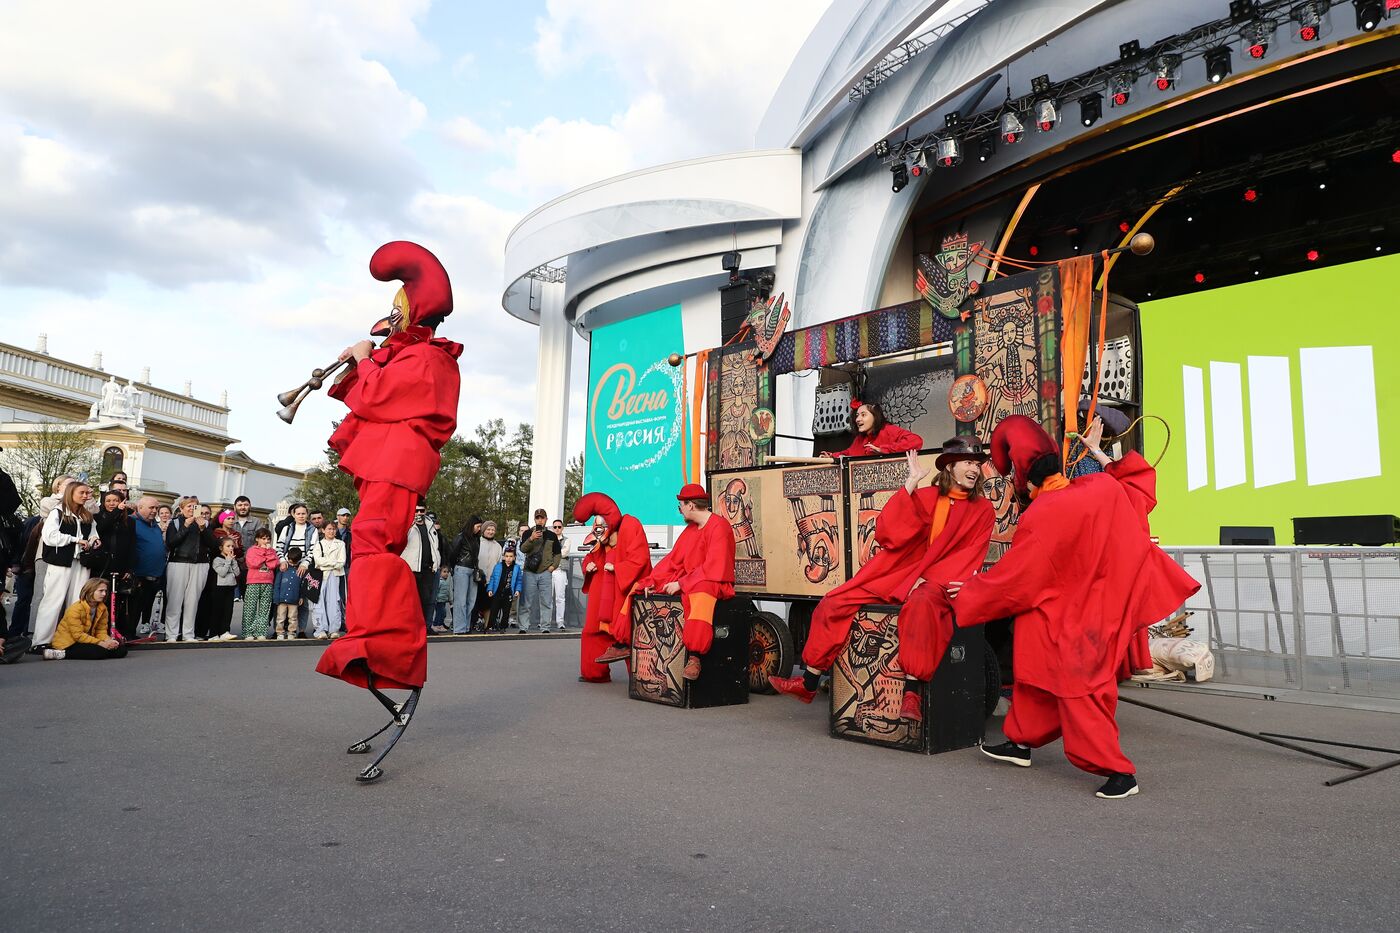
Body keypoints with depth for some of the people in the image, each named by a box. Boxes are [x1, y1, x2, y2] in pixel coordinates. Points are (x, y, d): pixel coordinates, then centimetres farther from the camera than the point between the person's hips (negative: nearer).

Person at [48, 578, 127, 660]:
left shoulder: (102, 608, 2)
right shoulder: (75, 609, -18)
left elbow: (101, 631, 1)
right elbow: (78, 635, -22)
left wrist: (108, 641, -22)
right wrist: (101, 643, -28)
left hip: (87, 641, 7)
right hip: (69, 644, -7)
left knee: (121, 649, -11)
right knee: (102, 651, -32)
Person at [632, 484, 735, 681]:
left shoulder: (719, 526, -12)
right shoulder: (691, 528, 14)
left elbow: (713, 568, -21)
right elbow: (673, 559, 13)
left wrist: (682, 583, -21)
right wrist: (651, 581, 1)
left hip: (714, 583, -9)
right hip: (686, 581, 9)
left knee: (700, 593, -45)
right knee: (639, 587, 7)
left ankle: (694, 657, -51)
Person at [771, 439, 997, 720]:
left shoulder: (983, 510, 6)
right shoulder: (925, 497, 8)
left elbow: (969, 559, 0)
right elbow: (886, 534, -5)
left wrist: (928, 578, -14)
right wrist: (911, 483, -7)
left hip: (938, 581, -3)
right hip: (896, 573, 3)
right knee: (833, 603, -7)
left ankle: (911, 693, -36)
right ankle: (809, 684, 4)